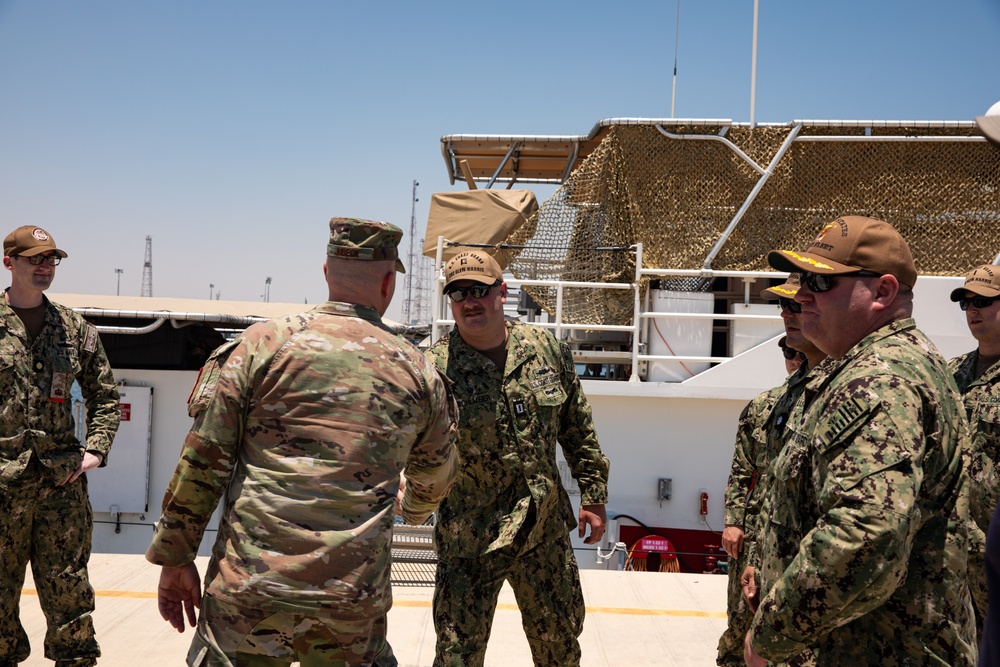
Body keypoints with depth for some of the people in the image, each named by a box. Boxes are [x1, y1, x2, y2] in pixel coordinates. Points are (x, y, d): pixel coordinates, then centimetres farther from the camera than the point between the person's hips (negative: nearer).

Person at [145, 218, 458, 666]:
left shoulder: (264, 343, -2)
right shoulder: (418, 372, 7)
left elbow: (203, 458, -5)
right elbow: (435, 478, 22)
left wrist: (175, 557, 6)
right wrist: (415, 510, 44)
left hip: (248, 592, -1)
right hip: (352, 604, 2)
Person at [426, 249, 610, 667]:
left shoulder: (548, 351, -2)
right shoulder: (435, 369, -14)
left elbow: (579, 433, 8)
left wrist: (593, 496, 9)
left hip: (546, 529, 4)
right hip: (469, 538, -3)